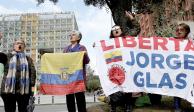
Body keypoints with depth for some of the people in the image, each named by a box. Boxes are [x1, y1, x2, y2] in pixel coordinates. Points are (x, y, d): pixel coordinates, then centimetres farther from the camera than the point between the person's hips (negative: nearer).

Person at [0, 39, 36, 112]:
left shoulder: (28, 59, 10)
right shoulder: (8, 56, 8)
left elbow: (33, 72, 4)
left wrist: (32, 84, -8)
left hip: (24, 91, 1)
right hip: (8, 90, -1)